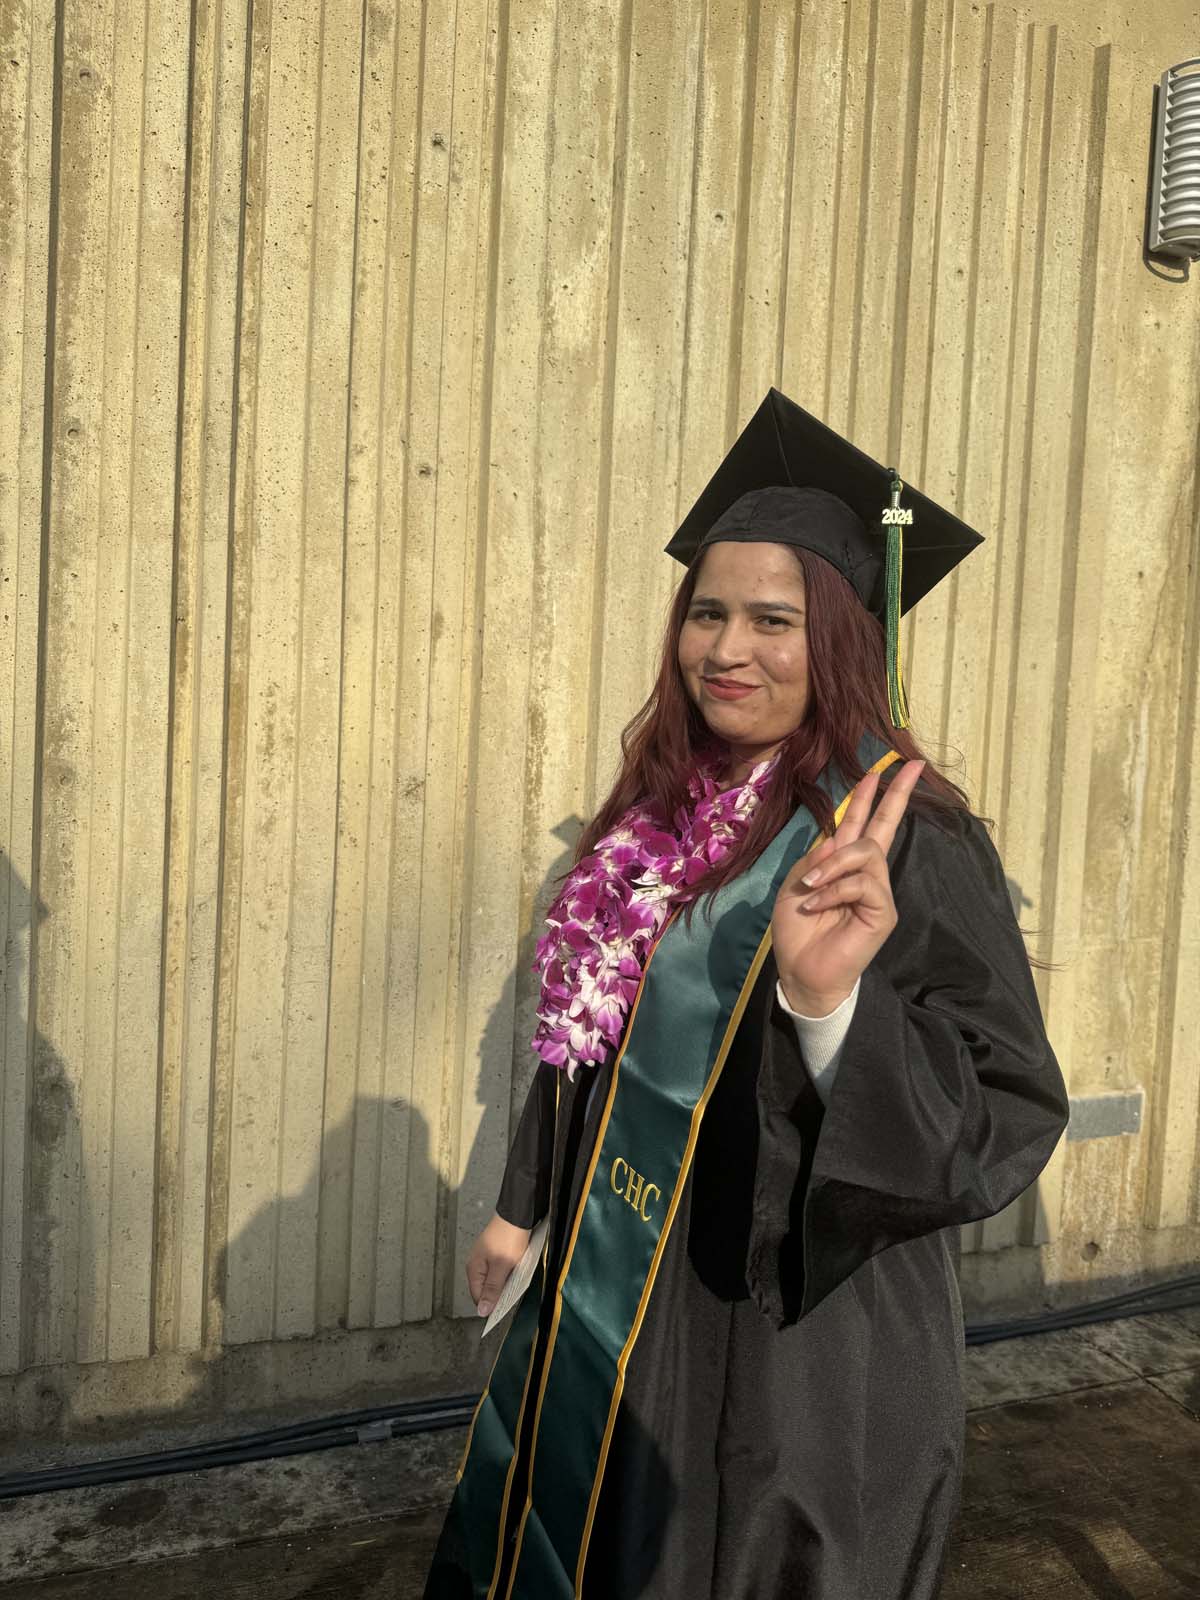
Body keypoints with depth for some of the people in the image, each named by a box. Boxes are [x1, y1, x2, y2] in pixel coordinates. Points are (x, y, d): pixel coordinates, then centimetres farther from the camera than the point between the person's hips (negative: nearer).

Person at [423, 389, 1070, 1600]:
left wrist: (831, 1003, -42)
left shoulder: (903, 839, -20)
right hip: (607, 1294, 7)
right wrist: (525, 1207, 17)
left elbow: (1004, 1127, -26)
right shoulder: (665, 809, 0)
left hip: (782, 1332, -6)